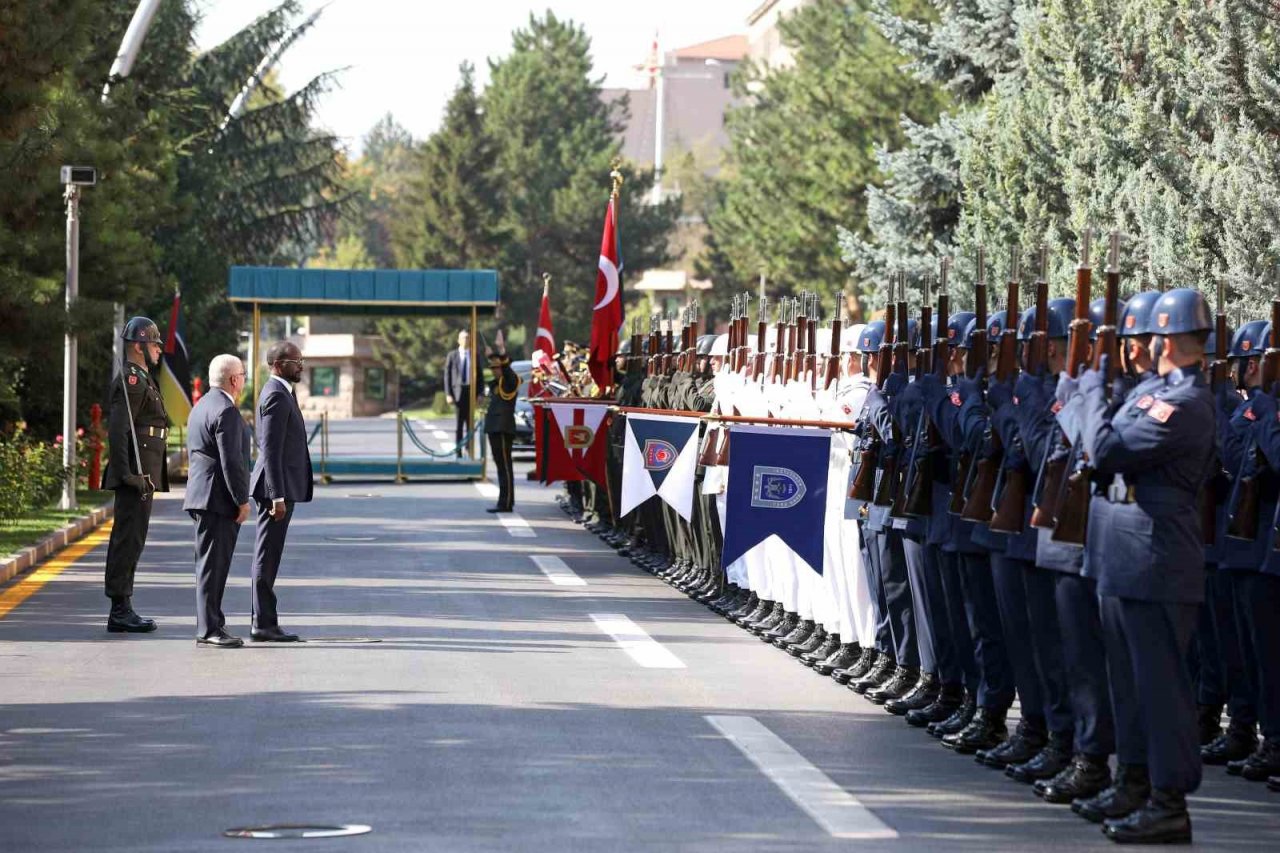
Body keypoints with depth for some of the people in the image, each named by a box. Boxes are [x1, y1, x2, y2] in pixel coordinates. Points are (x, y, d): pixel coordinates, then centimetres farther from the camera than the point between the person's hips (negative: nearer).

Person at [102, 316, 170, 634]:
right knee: (129, 538, -10)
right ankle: (120, 610, -10)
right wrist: (128, 473, -26)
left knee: (130, 539, 11)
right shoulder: (131, 379, -12)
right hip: (137, 471, -11)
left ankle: (122, 609, 15)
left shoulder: (141, 379, 21)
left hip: (142, 474, 11)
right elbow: (118, 429, -21)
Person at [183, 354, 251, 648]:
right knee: (213, 564, -9)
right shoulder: (226, 411, -15)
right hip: (219, 498, -10)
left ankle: (211, 623, 19)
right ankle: (208, 629, -9)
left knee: (211, 563, 14)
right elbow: (231, 461, -20)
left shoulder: (200, 407, 17)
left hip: (201, 496, 10)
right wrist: (242, 500, -15)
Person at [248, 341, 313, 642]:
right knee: (267, 556, -7)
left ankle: (265, 623, 16)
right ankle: (263, 625, -5)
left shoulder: (280, 392, 17)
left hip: (281, 487, 10)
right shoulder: (276, 395, -14)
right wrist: (277, 496, -22)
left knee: (268, 557, 12)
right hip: (277, 486, -10)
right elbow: (271, 450, -20)